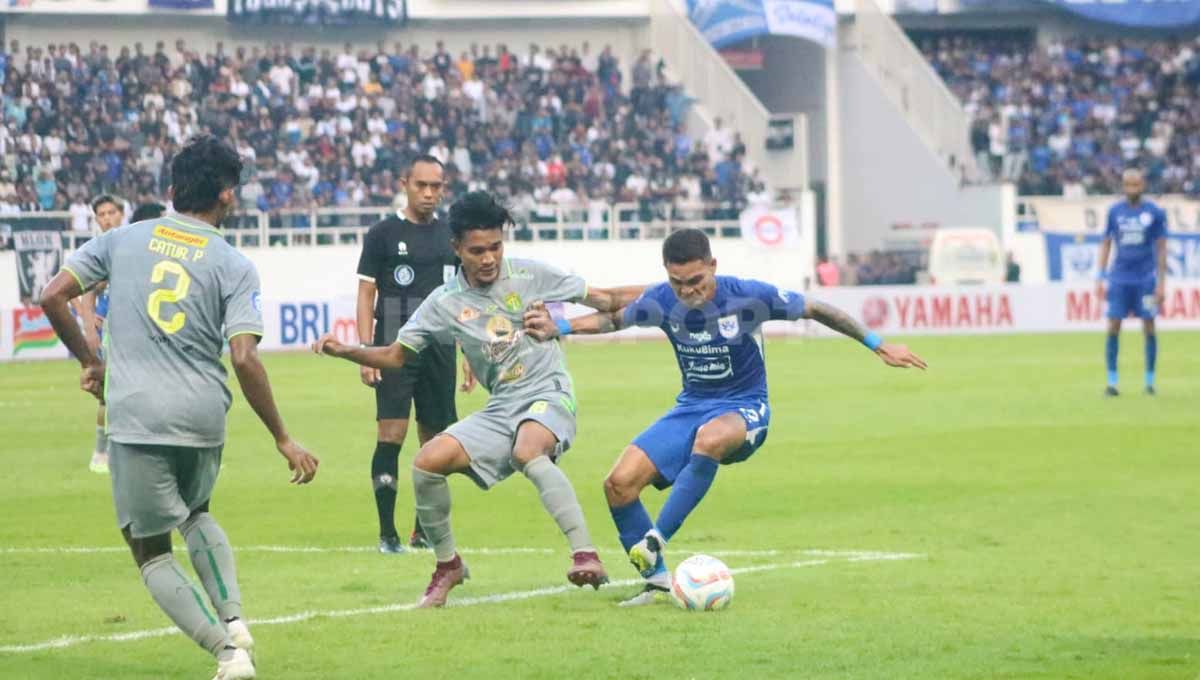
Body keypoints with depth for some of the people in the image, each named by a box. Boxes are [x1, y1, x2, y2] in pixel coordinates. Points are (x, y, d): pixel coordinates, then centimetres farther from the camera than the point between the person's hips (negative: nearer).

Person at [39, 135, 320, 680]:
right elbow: (245, 359, -10)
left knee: (151, 549, 10)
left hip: (136, 416, -2)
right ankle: (233, 621, 10)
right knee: (197, 514, 30)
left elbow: (53, 297, 1)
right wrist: (283, 439, -3)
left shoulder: (122, 239, 4)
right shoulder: (233, 266, -1)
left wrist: (89, 360, 17)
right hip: (203, 416, 2)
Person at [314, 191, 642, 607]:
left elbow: (601, 299, 4)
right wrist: (344, 351, -8)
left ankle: (586, 556, -41)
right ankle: (447, 565, 10)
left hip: (548, 396, -4)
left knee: (526, 452, -37)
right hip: (501, 410, 4)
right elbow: (395, 355, 9)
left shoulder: (529, 276, -3)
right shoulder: (445, 303, 3)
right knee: (429, 461, -13)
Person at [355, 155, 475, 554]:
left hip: (440, 352, 4)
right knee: (391, 435, -12)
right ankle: (387, 533, -9)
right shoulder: (384, 234, 1)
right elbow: (366, 294, -1)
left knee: (435, 442, 6)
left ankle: (424, 531, 16)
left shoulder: (451, 237, 12)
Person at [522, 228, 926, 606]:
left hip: (744, 408, -4)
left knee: (710, 438, -42)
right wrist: (559, 328, -10)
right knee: (620, 482, -15)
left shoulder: (749, 297, -18)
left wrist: (878, 346, -3)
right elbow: (614, 319, 8)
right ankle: (657, 580, 0)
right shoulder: (662, 301, -8)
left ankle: (656, 541, -35)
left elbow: (816, 311, -6)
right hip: (691, 407, 5)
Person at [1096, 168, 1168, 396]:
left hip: (1146, 279, -1)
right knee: (1113, 327, -4)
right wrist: (1100, 277, 4)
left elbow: (1161, 249, 3)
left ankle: (1150, 381, 10)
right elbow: (1106, 244, 10)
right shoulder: (1115, 212, 6)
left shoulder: (1155, 213, 1)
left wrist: (1161, 282, -2)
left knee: (1149, 328, 0)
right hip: (1119, 279, 1)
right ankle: (1112, 381, 0)